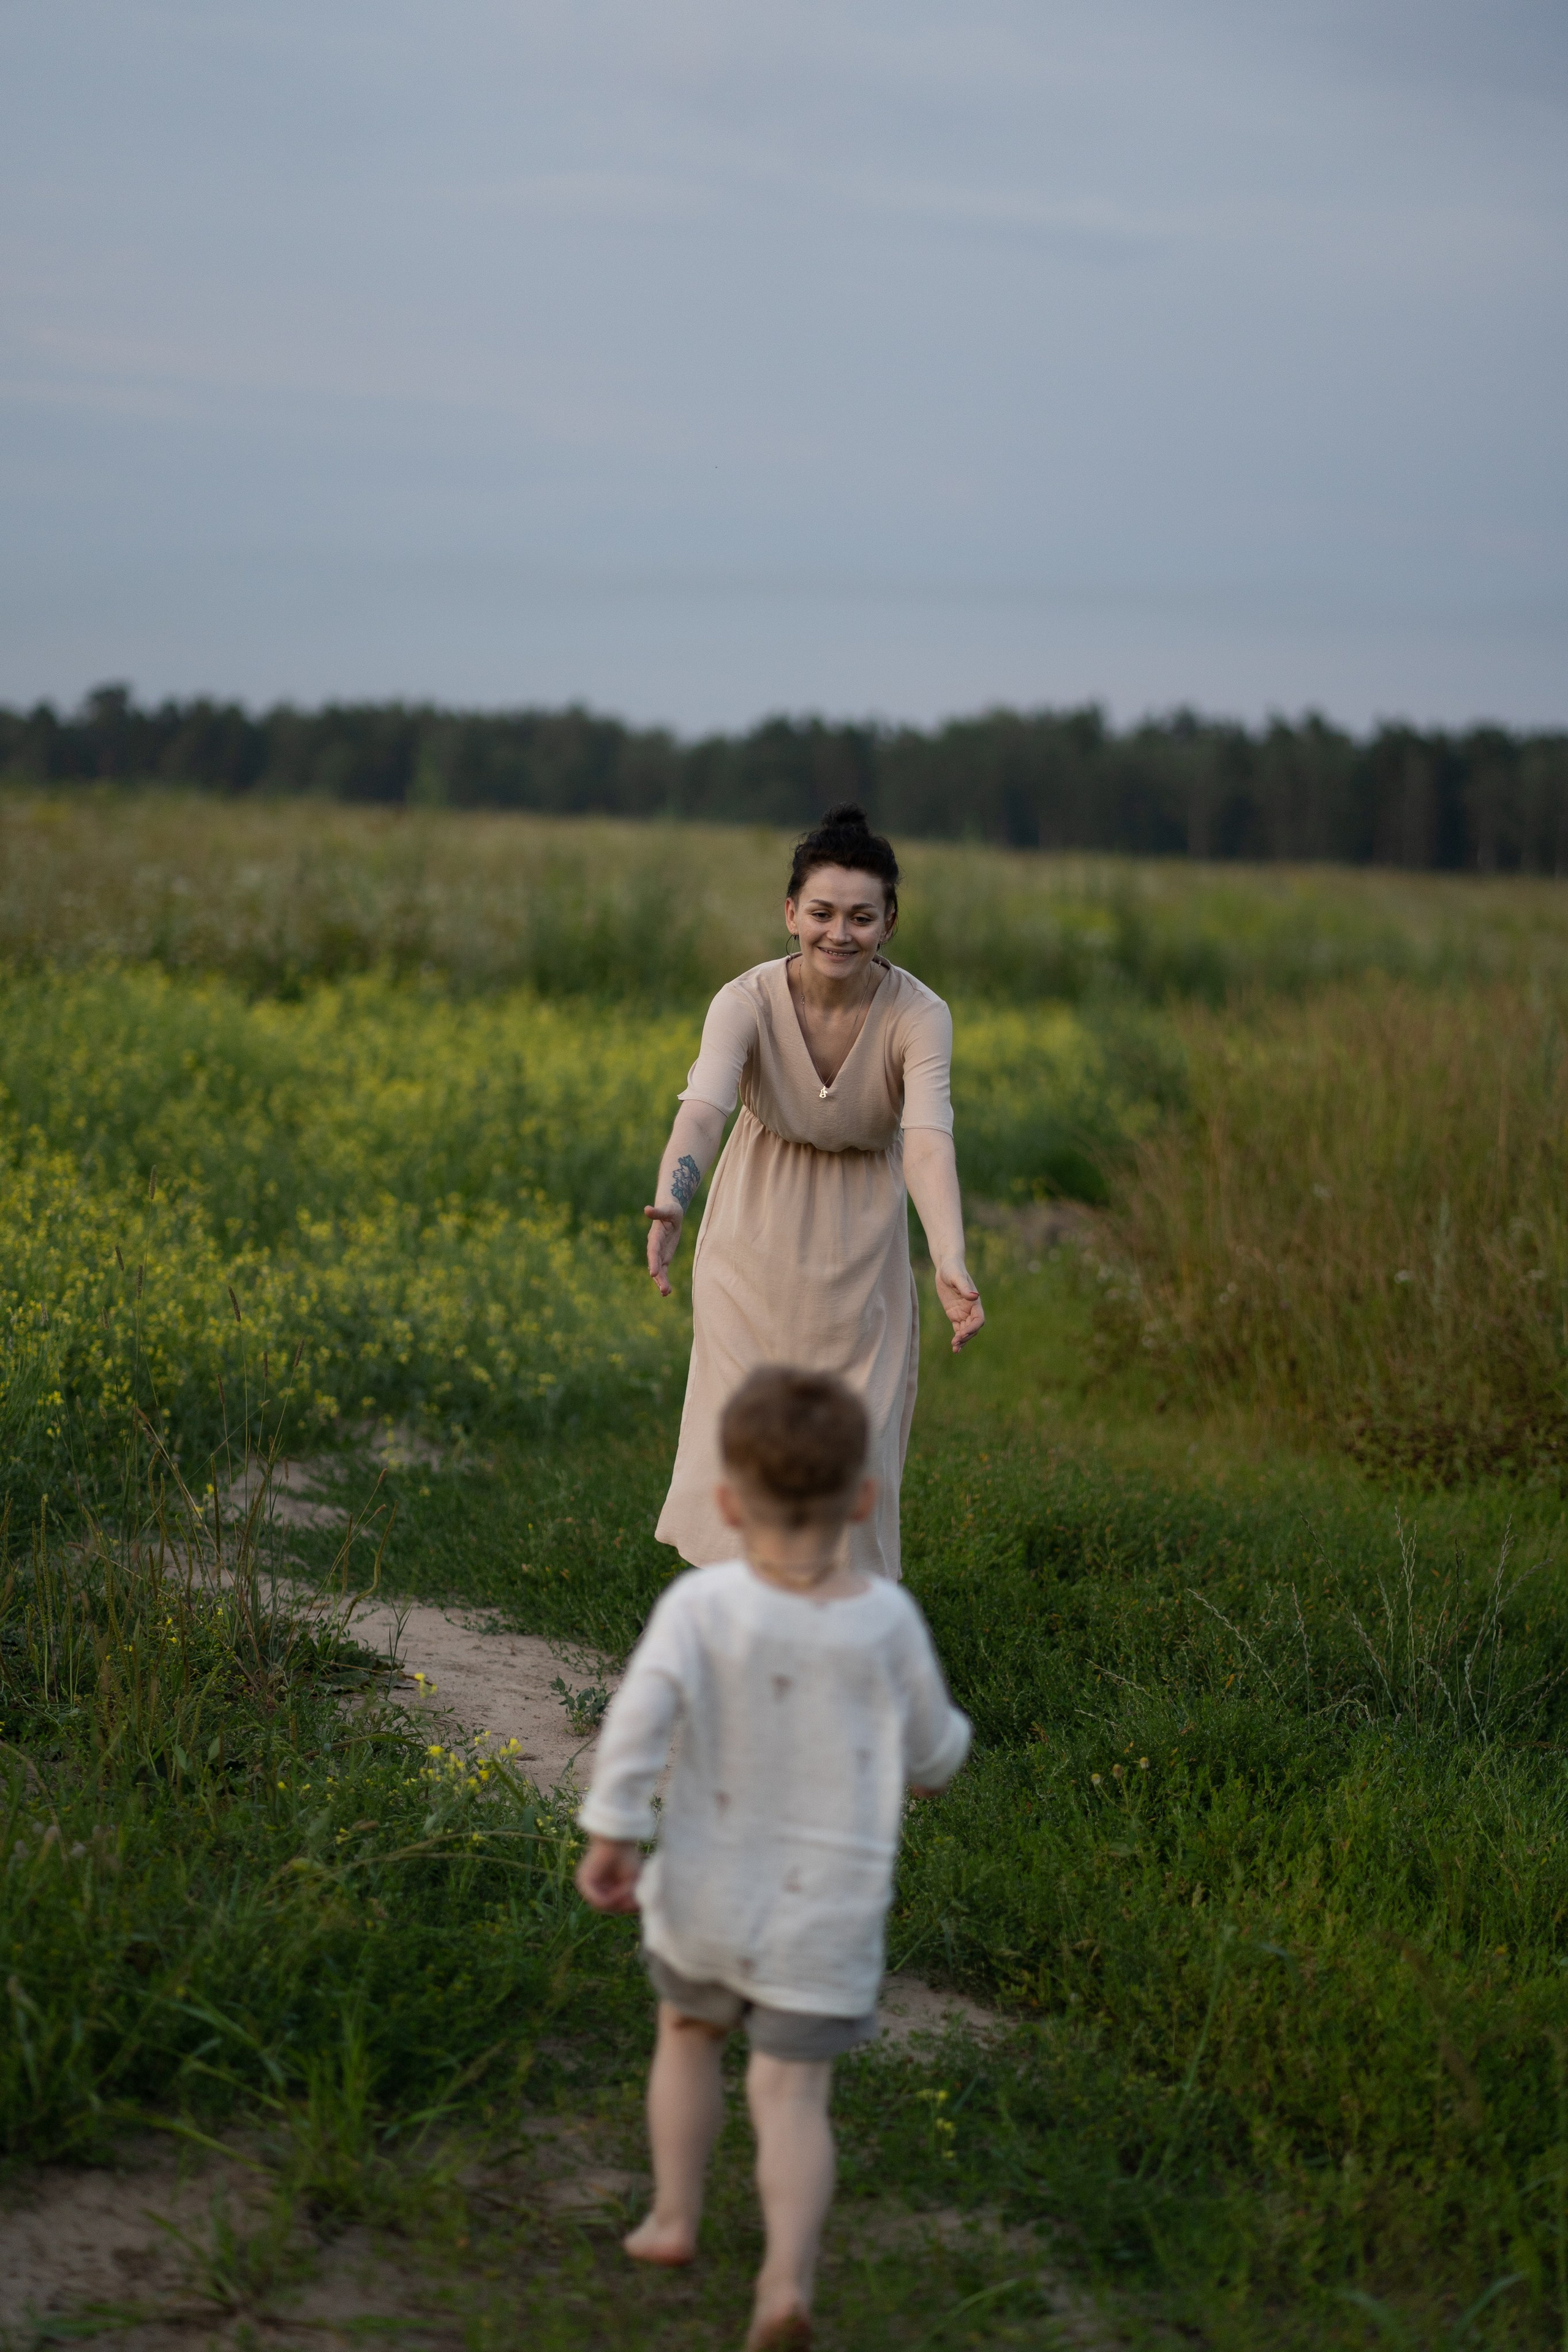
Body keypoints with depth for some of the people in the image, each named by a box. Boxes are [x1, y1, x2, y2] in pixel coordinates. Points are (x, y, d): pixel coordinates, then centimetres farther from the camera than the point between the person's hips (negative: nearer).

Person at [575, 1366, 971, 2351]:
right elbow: (932, 1750, 4)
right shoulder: (886, 1621, -9)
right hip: (827, 1904, -1)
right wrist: (939, 1756, 27)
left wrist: (611, 1834, -17)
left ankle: (675, 2218, 33)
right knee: (792, 2091, 3)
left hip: (708, 1891, 1)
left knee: (689, 2033, 27)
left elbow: (640, 1716, -26)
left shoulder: (699, 1603, -14)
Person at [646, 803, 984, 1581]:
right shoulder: (748, 1002, -23)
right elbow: (702, 1108, -39)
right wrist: (669, 1207, -60)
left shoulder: (918, 1016, -23)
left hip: (860, 1259, 1)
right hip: (757, 1249, 0)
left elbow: (929, 1142, -36)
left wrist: (951, 1266, -53)